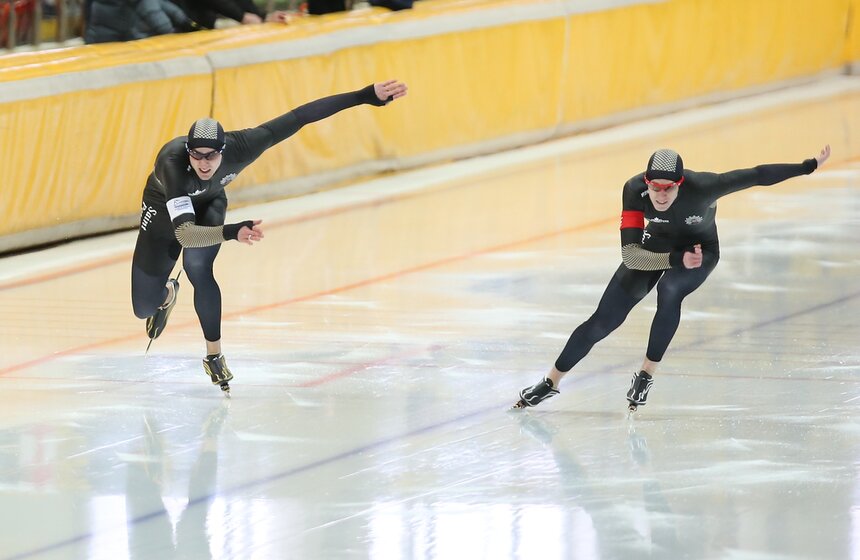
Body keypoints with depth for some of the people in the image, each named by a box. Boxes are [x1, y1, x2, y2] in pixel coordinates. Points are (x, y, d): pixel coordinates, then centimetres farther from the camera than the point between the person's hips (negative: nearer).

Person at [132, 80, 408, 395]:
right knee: (144, 308, 5)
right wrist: (232, 233, -70)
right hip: (164, 212, -1)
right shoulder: (172, 163, -45)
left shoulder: (239, 147, -37)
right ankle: (167, 293, 44)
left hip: (208, 205, 1)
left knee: (197, 269, -28)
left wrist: (367, 96, -34)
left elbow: (299, 117, -32)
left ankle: (214, 356, -10)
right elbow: (183, 233, -54)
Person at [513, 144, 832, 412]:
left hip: (701, 250, -2)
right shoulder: (635, 190, -33)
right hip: (656, 246, 2)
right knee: (604, 321, -3)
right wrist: (677, 259, -47)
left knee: (670, 289, -35)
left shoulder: (701, 187, -38)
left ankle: (646, 376, -19)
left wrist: (810, 166, -30)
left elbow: (755, 176, -31)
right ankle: (551, 383, 12)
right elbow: (629, 255, -35)